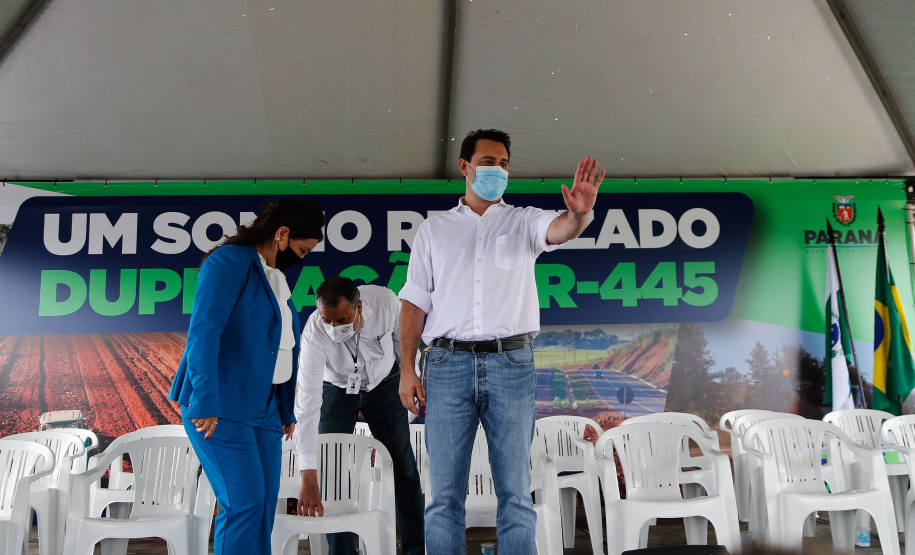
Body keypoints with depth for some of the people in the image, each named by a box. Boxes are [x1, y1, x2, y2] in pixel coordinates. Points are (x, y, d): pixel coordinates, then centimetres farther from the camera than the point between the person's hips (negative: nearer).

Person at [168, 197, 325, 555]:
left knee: (265, 503, 7)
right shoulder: (228, 261, -9)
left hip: (263, 407, 8)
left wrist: (286, 409, 17)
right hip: (220, 406, -8)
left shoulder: (275, 279, 17)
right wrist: (206, 402, -24)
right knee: (244, 502, -9)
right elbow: (203, 331, -19)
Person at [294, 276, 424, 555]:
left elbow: (405, 342, -8)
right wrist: (308, 479, -39)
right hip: (336, 389, -1)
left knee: (404, 469, 3)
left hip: (384, 383, 1)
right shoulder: (314, 332, -33)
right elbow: (307, 406, -36)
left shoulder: (386, 302, -30)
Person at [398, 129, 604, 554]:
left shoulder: (523, 221, 12)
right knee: (445, 493, 4)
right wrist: (406, 370, 1)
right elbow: (414, 303, 11)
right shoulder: (433, 229, 14)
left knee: (515, 490, 4)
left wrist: (579, 214, -35)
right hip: (448, 363, 1)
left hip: (510, 363, 0)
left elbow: (559, 230, -11)